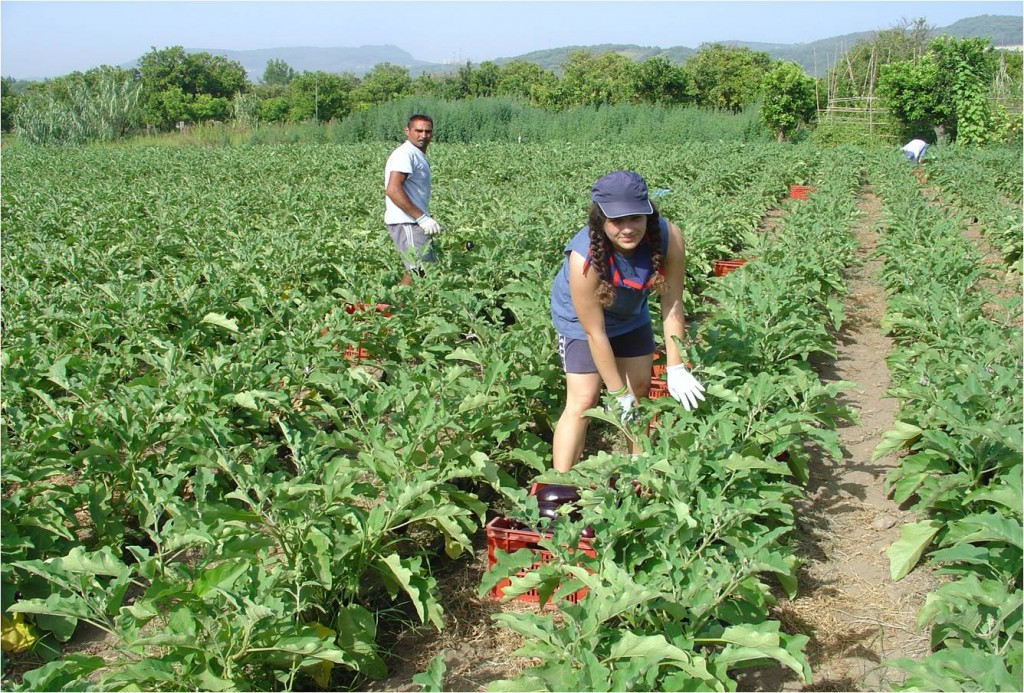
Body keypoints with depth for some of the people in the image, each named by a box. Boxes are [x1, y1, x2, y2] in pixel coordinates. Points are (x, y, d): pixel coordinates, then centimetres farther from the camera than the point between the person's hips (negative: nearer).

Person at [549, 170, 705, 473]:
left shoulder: (668, 238, -32)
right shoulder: (584, 259, -41)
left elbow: (672, 305, -21)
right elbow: (595, 332, -32)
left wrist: (676, 369, -21)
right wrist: (618, 393, -24)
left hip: (630, 312, 5)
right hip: (581, 317, -5)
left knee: (641, 388, 14)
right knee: (583, 400, -11)